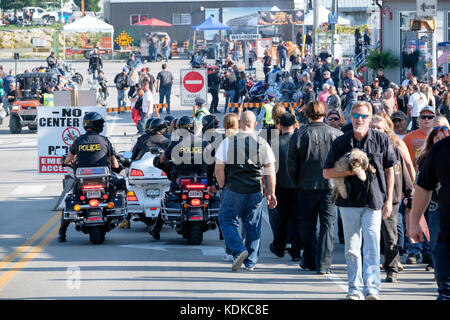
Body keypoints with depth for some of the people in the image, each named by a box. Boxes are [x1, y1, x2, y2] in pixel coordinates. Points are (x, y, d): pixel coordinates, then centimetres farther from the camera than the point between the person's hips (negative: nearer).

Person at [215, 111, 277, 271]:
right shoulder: (263, 144, 3)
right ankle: (251, 262, 12)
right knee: (253, 225, 10)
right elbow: (270, 172, 3)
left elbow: (219, 169, -5)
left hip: (233, 190, -2)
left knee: (227, 220, 10)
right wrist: (271, 193, 9)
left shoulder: (228, 142, -4)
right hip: (255, 192, 2)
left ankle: (239, 250, -10)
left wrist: (223, 187, 8)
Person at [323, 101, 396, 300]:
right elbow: (327, 172, 6)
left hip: (374, 201, -2)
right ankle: (355, 289, 13)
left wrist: (388, 200, 4)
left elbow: (389, 170, 8)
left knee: (372, 246, -11)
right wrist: (348, 171, -12)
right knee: (351, 247, 6)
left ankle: (371, 289, -12)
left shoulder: (381, 140, 4)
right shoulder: (341, 142, 5)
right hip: (349, 201, 2)